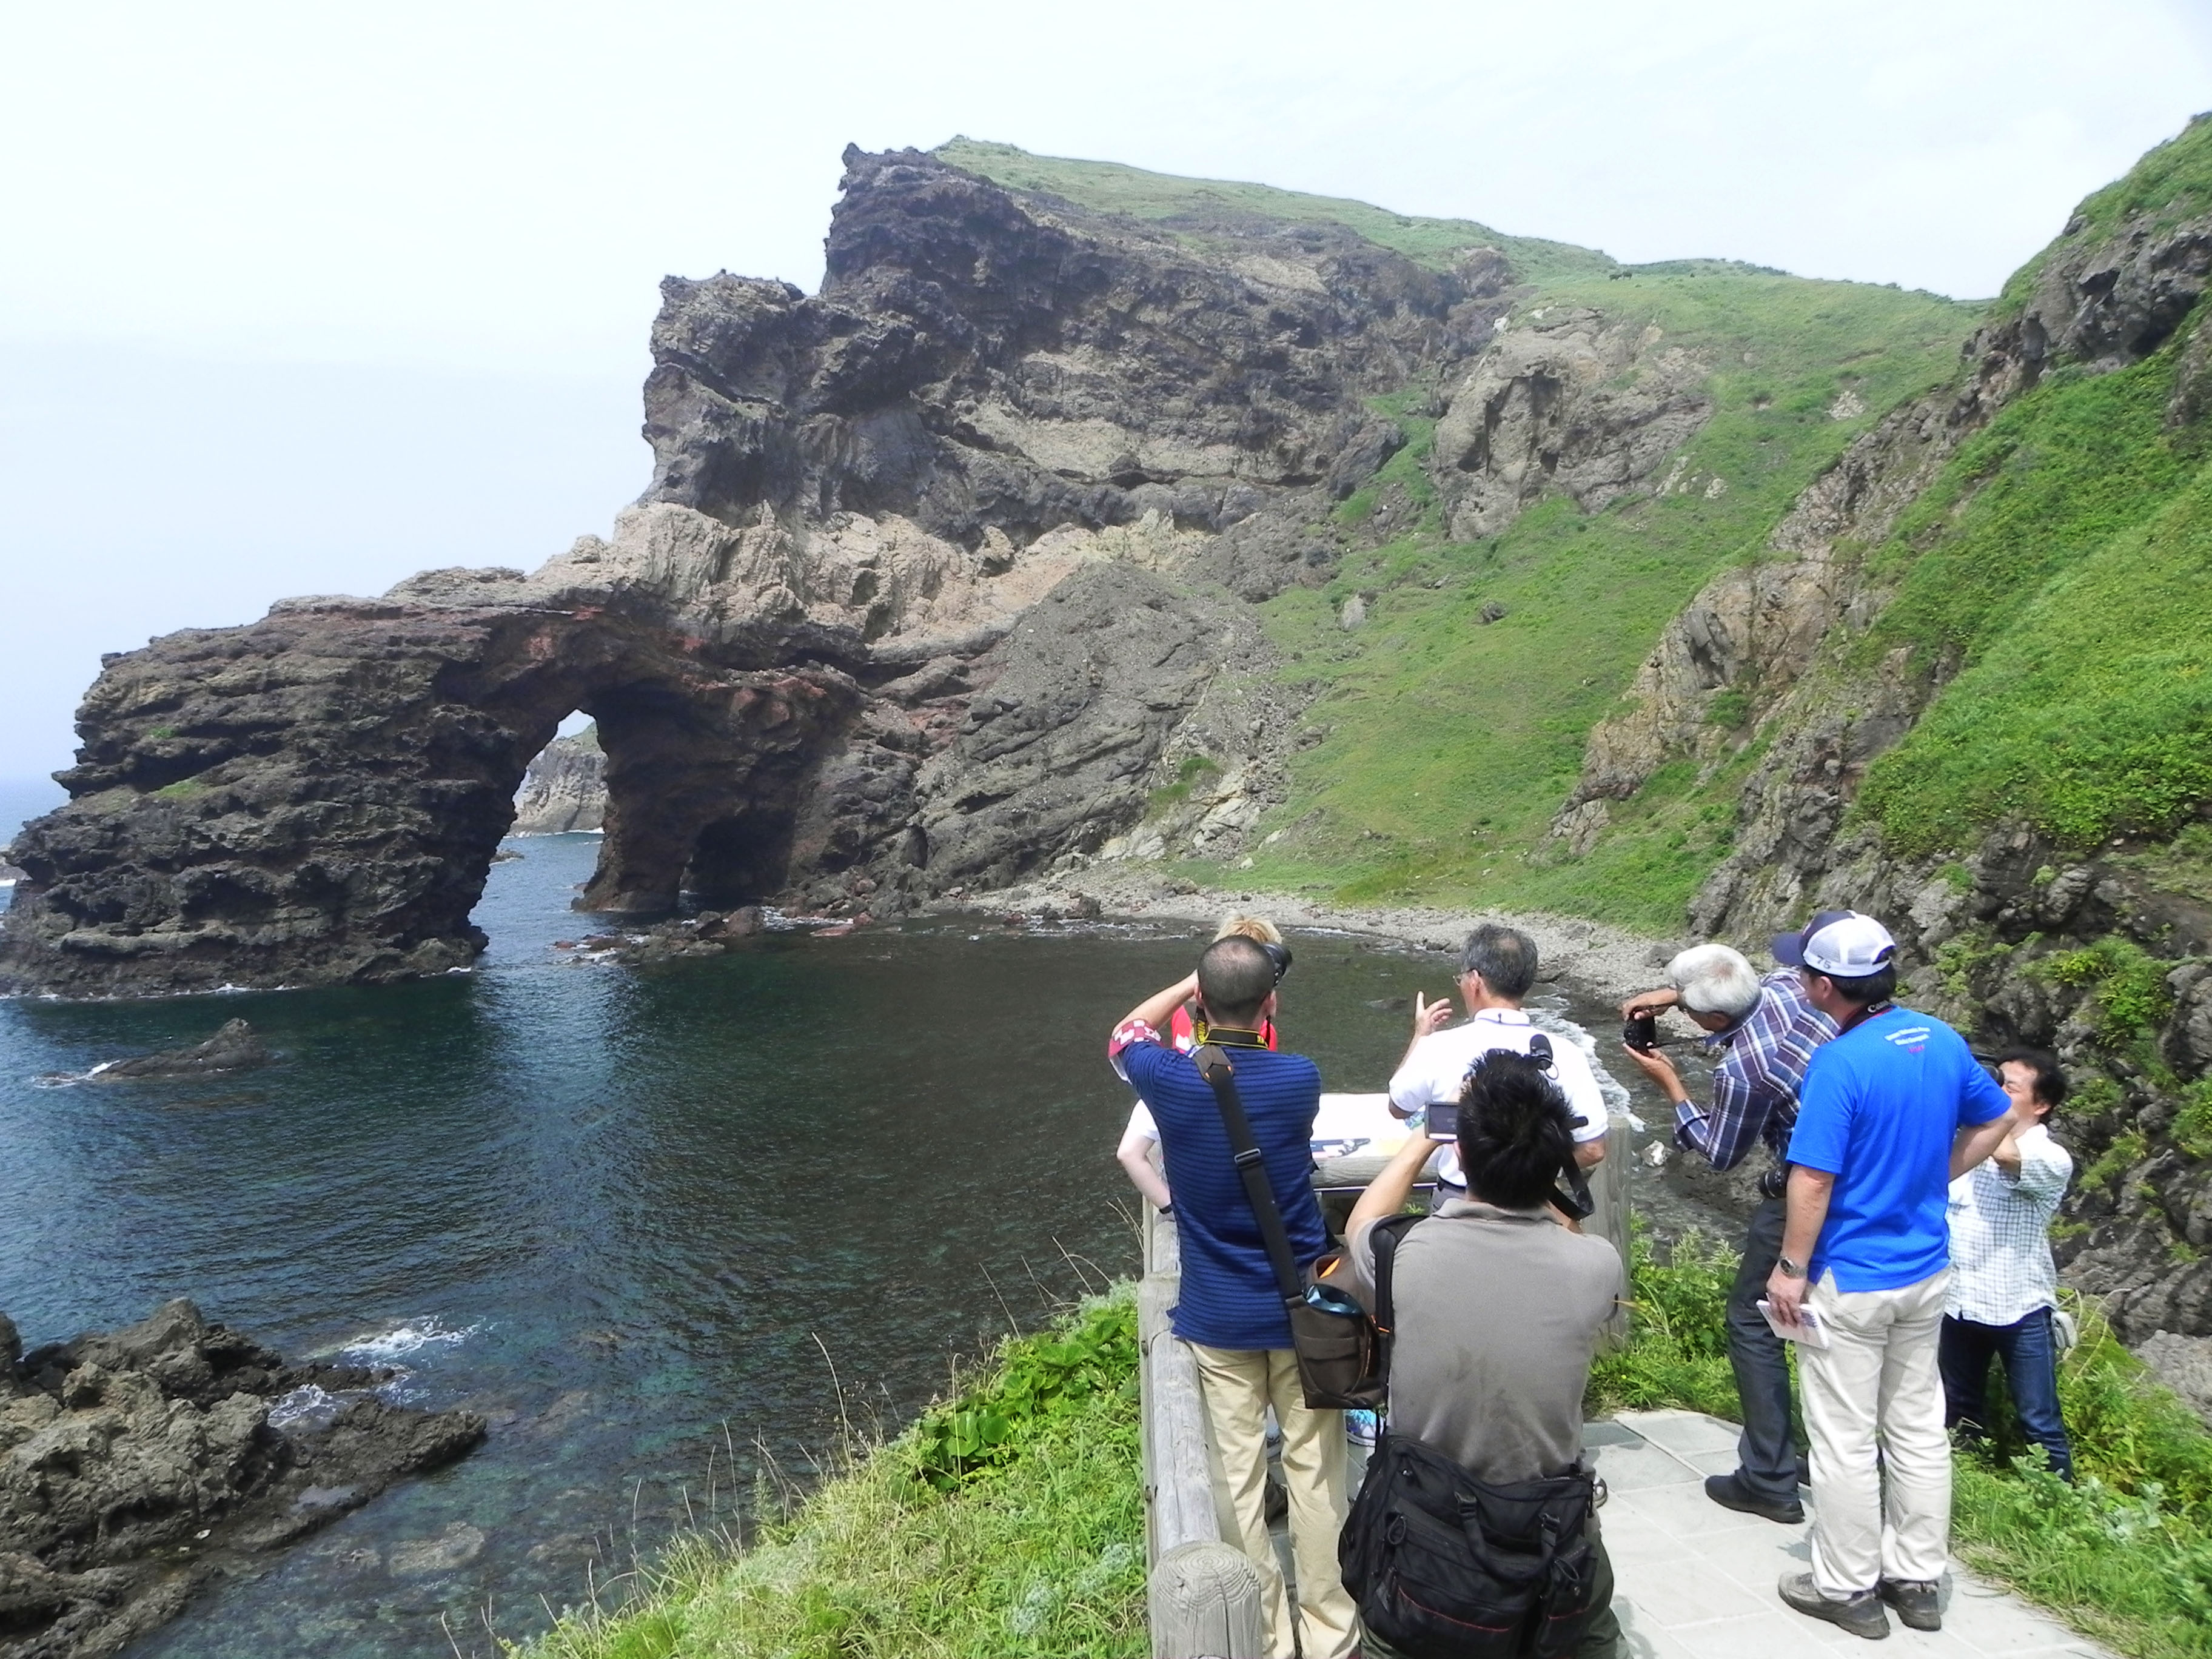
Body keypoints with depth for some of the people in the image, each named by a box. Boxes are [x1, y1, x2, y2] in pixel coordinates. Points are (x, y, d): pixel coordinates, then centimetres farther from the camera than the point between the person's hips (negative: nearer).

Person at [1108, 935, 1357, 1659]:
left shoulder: (1172, 1082, -13)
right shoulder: (1299, 1078, -13)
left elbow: (1126, 1034, 11)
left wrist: (1196, 980, 15)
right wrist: (1254, 984, 19)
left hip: (1217, 1318, 0)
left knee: (1240, 1480, 9)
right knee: (1315, 1475, 11)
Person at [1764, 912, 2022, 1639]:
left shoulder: (1839, 1063, -24)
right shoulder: (1943, 1041, -1)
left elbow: (1813, 1179, -23)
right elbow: (1995, 1121, 14)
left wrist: (1790, 1269, -13)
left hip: (1850, 1281, -7)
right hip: (1926, 1272, 7)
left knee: (1845, 1442, 7)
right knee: (1919, 1429, 18)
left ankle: (1848, 1589, 19)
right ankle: (1917, 1580, 29)